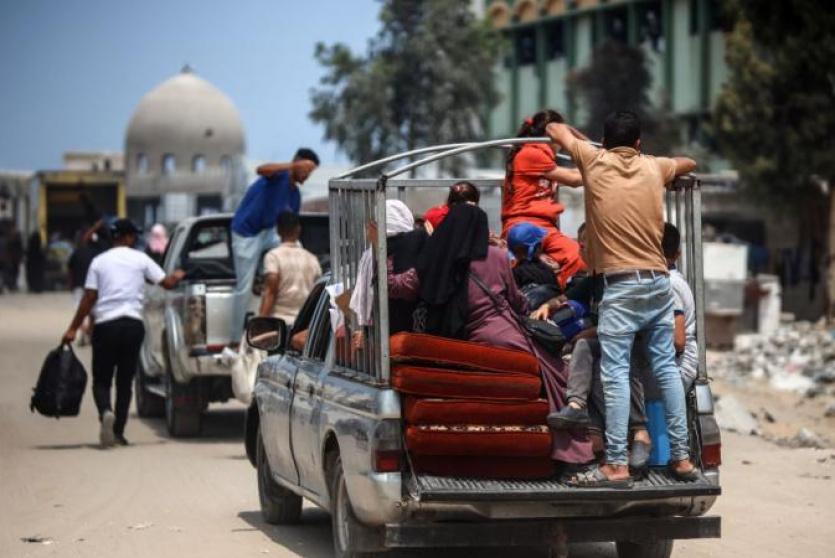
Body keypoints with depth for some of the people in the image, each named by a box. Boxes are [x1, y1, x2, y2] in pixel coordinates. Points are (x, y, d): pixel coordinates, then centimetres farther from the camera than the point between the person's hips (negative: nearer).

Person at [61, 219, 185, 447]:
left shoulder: (99, 261, 4)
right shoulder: (140, 259, 4)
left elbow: (89, 298, -1)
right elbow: (167, 283, 6)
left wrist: (73, 328, 1)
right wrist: (177, 276, 29)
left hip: (105, 325, 0)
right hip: (133, 323, 1)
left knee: (101, 379, 5)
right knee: (125, 381, 10)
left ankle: (105, 412, -25)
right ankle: (118, 431, 5)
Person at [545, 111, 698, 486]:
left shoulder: (595, 161, 2)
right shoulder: (653, 167, 11)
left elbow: (555, 130, 19)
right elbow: (690, 163, 33)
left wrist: (582, 141, 37)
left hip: (622, 285, -5)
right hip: (658, 281, 5)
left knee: (615, 373, -8)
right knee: (666, 368, 9)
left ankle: (616, 465, -15)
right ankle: (682, 457, 10)